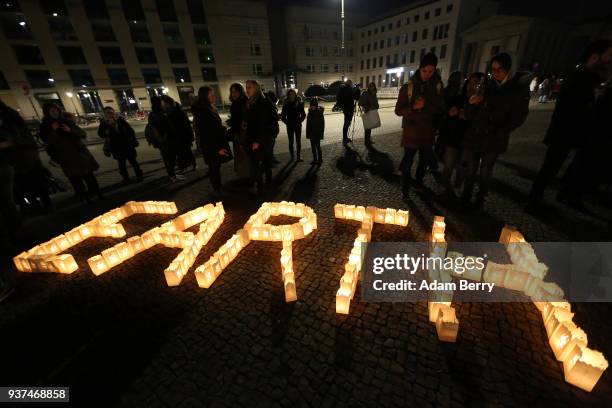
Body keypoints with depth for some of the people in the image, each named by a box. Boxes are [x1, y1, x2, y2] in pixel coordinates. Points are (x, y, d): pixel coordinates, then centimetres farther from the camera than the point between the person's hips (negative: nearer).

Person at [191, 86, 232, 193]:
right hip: (210, 146, -9)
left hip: (216, 143, 9)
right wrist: (217, 148, -21)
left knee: (215, 167, 17)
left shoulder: (210, 108, 9)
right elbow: (205, 133, -22)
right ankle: (218, 190, 15)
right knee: (214, 168, 3)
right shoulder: (201, 112, -20)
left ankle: (218, 188, 30)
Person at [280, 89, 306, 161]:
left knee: (298, 141, -2)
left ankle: (298, 156, 3)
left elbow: (303, 114, 7)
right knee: (291, 141, 5)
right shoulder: (286, 104, 1)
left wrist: (300, 121, -2)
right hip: (289, 126, 1)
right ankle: (292, 156, 13)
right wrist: (286, 122, -1)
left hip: (298, 125, 0)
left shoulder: (299, 103, 1)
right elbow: (282, 115, 7)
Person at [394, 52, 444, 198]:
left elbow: (439, 109, 5)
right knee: (408, 161, 2)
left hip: (428, 131, 4)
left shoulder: (437, 87, 4)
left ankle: (419, 182, 39)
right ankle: (405, 189, 17)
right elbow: (398, 110, -6)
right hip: (411, 131, -4)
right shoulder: (408, 87, -6)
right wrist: (414, 107, -23)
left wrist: (425, 106, -14)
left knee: (425, 160, 16)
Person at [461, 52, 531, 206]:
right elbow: (469, 115, 2)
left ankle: (480, 201, 19)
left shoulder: (519, 88, 0)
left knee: (485, 173, 5)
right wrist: (471, 103, -16)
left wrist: (498, 133, -6)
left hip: (493, 141, -1)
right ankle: (466, 198, 18)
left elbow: (518, 117, 1)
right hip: (475, 136, 2)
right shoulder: (486, 85, 4)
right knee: (470, 170, 5)